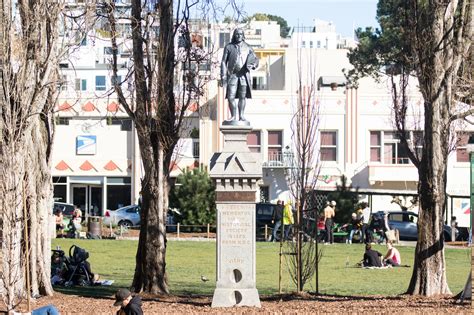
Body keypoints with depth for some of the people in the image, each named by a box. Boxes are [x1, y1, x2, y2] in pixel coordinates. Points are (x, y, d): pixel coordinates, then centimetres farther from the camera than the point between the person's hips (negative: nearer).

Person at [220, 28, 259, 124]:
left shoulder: (247, 48, 10)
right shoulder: (229, 47, 5)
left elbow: (255, 59, 10)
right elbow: (224, 62, 4)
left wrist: (253, 65, -15)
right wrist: (223, 76, -4)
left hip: (244, 75, 1)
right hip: (232, 75, -1)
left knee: (242, 97, 1)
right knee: (231, 97, -7)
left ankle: (241, 116, 6)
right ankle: (233, 116, 3)